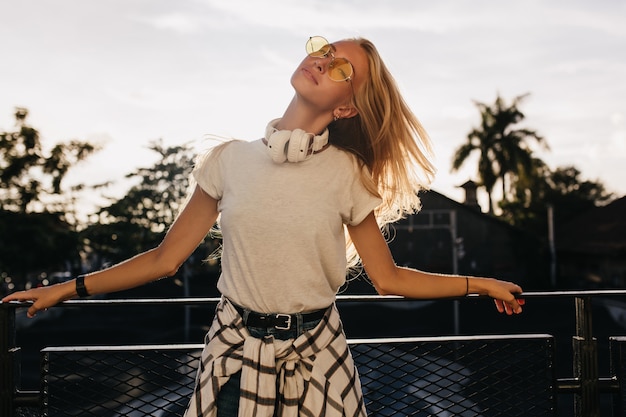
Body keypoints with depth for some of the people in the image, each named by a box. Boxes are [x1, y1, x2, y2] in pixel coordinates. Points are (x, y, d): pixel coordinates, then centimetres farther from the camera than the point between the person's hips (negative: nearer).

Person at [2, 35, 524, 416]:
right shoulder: (230, 160, -5)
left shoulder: (346, 176, -6)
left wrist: (479, 284, -1)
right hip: (236, 349, 1)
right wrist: (69, 288, 0)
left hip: (315, 354, 0)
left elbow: (388, 278, 1)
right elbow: (165, 258, 0)